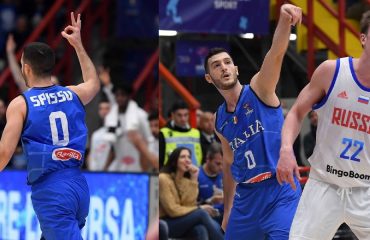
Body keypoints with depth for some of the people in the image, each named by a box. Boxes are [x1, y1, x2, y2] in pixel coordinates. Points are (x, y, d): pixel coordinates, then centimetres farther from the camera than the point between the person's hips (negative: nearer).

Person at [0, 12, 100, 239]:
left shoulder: (20, 104, -7)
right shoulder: (73, 94, 9)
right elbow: (94, 83, 34)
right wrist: (78, 45, 40)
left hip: (49, 190, -6)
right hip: (79, 185, 6)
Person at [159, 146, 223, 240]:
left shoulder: (187, 179, 11)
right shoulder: (163, 178, -10)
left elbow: (189, 204, -6)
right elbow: (172, 210, -15)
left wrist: (194, 179, -10)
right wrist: (200, 210, -9)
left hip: (185, 222, 5)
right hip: (167, 224, -5)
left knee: (201, 230, -31)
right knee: (202, 214, -27)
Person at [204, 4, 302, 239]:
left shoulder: (259, 91, -4)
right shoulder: (220, 121, 11)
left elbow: (276, 54, -22)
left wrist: (284, 19, -41)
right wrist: (227, 211, 25)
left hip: (280, 191, -6)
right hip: (246, 196, 6)